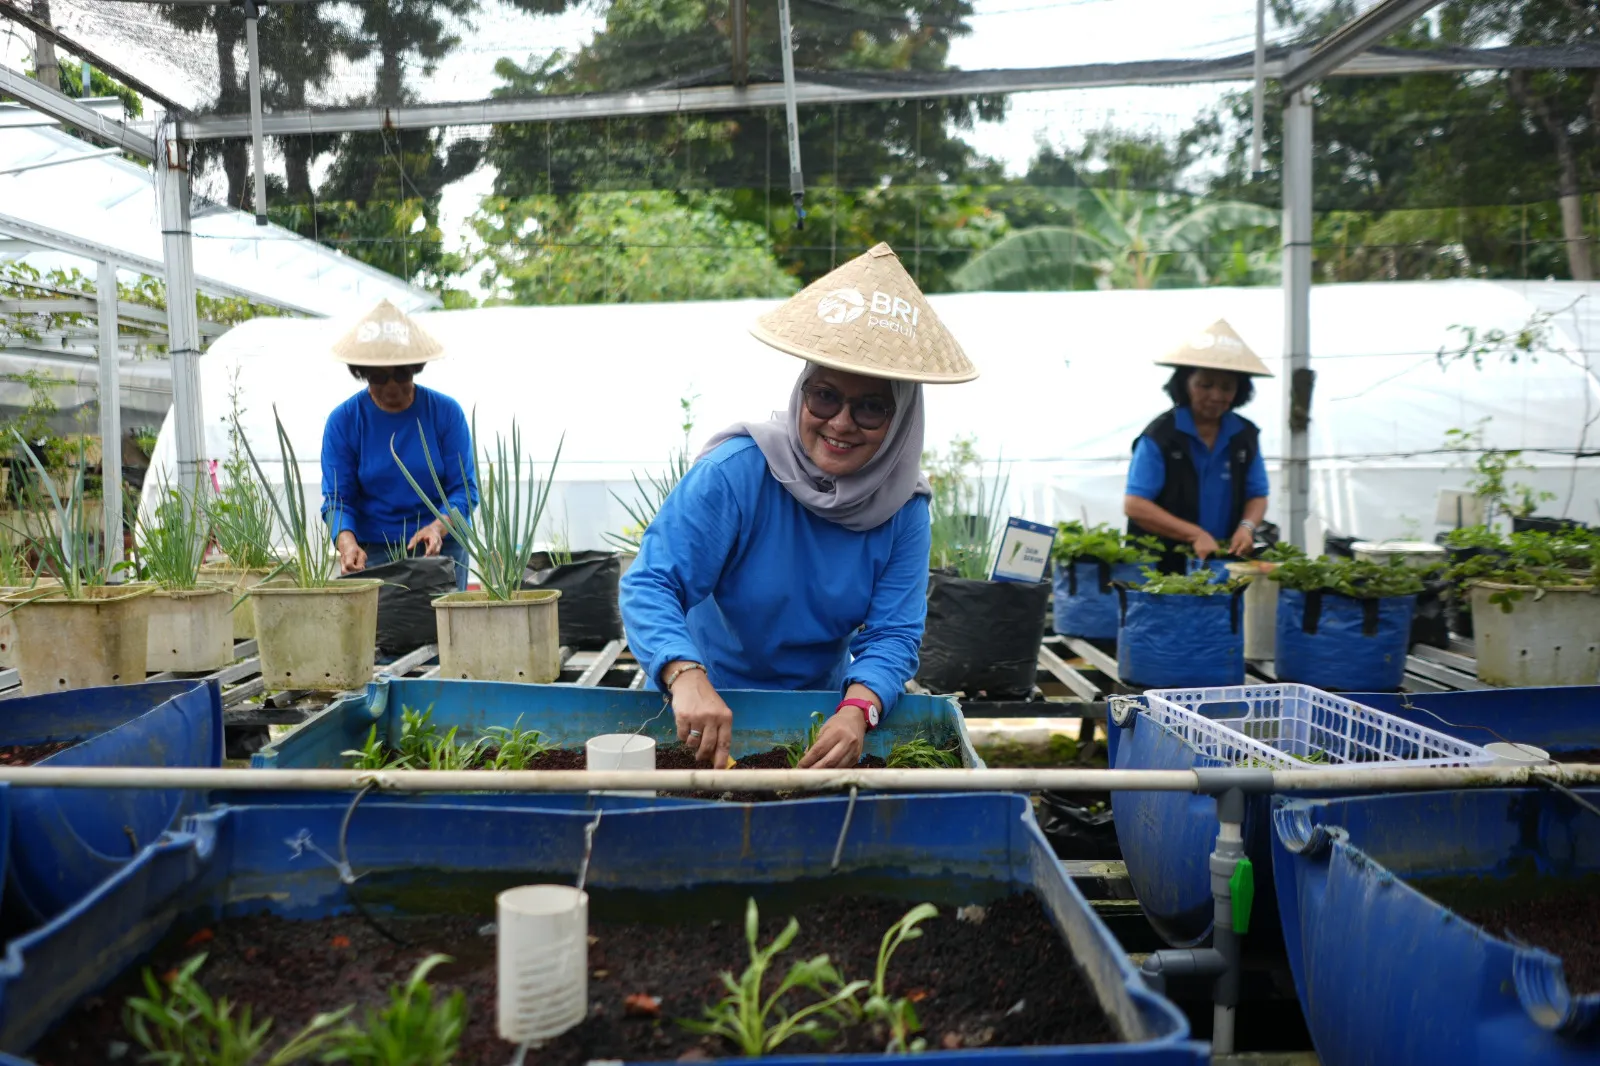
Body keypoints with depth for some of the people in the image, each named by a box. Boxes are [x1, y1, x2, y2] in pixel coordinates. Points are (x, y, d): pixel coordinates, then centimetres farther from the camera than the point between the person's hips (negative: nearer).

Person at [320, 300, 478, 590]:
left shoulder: (446, 412, -3)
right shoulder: (343, 421, -1)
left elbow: (464, 488, -5)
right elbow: (337, 499, -4)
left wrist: (438, 527, -25)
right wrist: (346, 542, -25)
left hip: (441, 546, 0)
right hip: (372, 549, 0)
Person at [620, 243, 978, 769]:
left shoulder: (903, 509, -8)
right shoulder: (737, 472, -20)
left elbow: (893, 633, -9)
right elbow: (650, 583, -23)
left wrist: (856, 711, -30)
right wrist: (687, 679, -41)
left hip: (818, 703, 3)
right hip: (704, 703, -3)